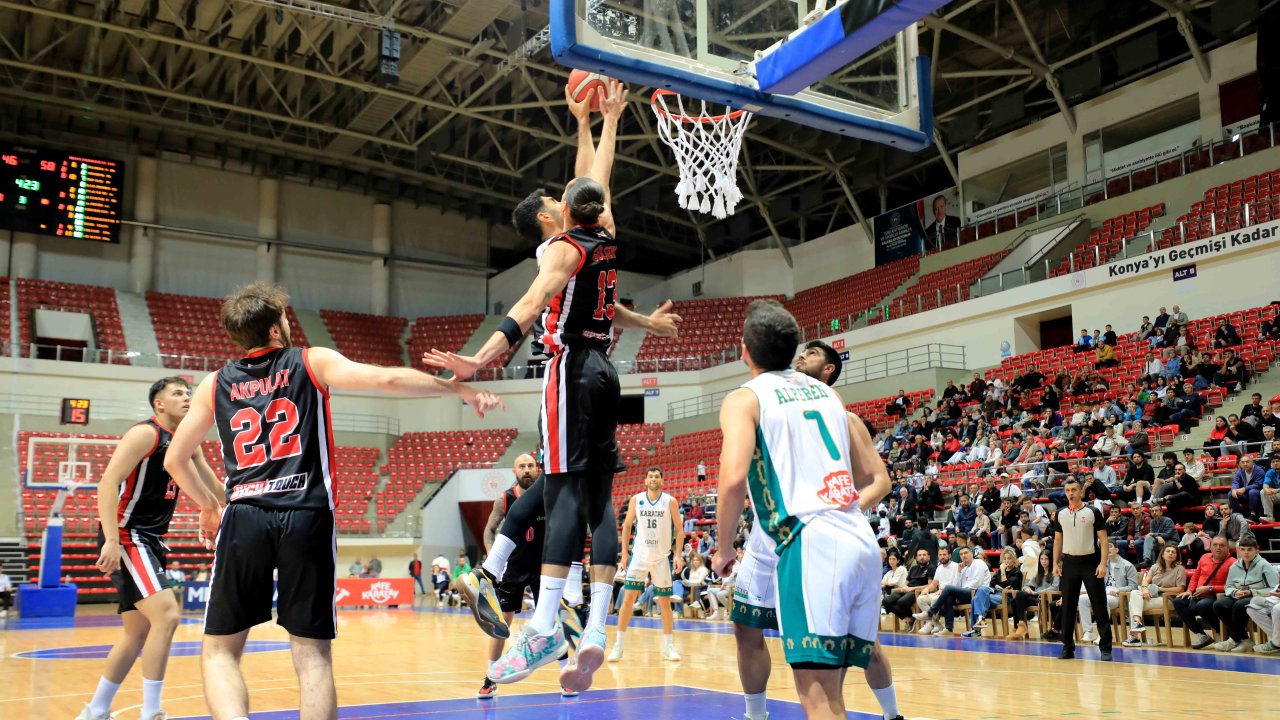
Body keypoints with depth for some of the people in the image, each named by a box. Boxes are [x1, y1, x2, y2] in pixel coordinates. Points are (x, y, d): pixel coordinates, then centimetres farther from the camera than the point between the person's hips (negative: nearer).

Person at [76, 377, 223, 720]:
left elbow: (209, 486, 23)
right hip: (125, 536, -10)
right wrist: (112, 540, -29)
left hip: (150, 541, 10)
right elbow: (108, 483, -21)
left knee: (138, 633, 15)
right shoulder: (145, 433, -12)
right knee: (167, 614, -21)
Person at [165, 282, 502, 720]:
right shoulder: (312, 363, 7)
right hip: (307, 518, -1)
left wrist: (207, 507, 39)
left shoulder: (215, 384, 16)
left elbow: (175, 460, 23)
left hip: (244, 519, 2)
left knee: (219, 650, 11)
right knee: (312, 654, 6)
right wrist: (460, 390, 2)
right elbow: (386, 380, -6)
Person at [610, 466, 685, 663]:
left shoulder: (670, 501, -5)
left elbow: (679, 529, -1)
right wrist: (625, 552, 2)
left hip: (661, 558, -1)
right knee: (628, 598, -5)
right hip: (639, 556, 1)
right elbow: (627, 525, 8)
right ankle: (619, 645, 2)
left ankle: (668, 646, 16)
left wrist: (677, 554, -11)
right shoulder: (636, 500, -1)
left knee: (665, 602, 5)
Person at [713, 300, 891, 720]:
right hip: (862, 543, 7)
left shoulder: (745, 398, 3)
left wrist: (723, 548, 1)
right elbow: (878, 480, 22)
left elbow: (734, 479, -14)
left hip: (811, 545, -7)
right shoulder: (827, 393, 22)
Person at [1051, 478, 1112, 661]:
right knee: (1067, 606, 5)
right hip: (1069, 563, 3)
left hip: (1090, 562, -3)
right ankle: (1068, 647, 13)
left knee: (1099, 606, -2)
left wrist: (1103, 563, -13)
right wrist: (1055, 563, 5)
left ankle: (1105, 647, 5)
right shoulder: (1060, 514, 7)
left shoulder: (1092, 512, -3)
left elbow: (1103, 539, -4)